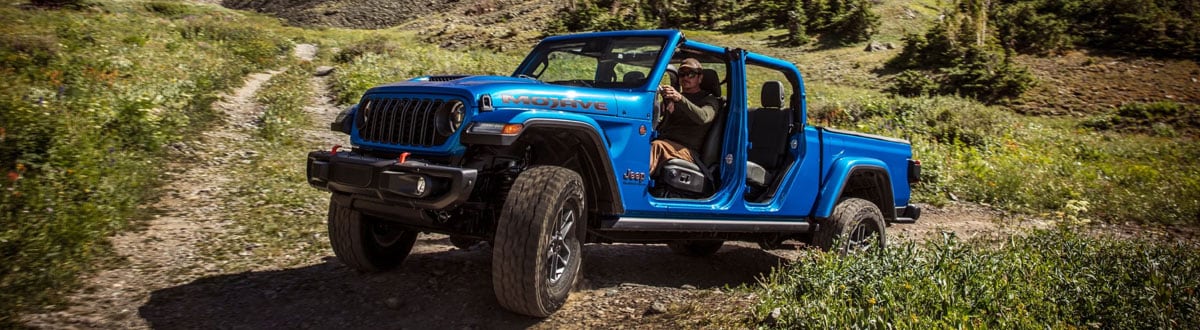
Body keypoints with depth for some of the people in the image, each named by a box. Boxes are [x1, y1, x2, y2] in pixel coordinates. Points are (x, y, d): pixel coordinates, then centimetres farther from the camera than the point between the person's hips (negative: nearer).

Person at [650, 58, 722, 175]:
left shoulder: (709, 99, 13)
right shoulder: (673, 97, 32)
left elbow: (703, 117, -12)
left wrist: (680, 99, -25)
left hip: (686, 149, -5)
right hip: (664, 142, 5)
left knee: (657, 147, -37)